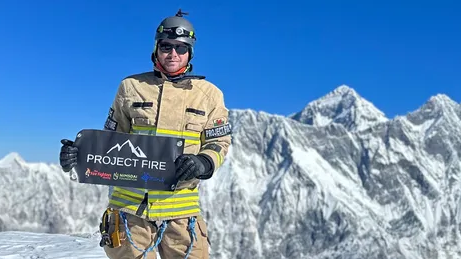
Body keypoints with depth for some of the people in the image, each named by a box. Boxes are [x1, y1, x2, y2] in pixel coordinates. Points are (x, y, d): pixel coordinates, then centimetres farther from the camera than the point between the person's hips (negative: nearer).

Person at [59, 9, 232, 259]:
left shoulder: (209, 94, 4)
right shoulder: (132, 87, 5)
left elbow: (219, 142, 6)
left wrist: (203, 163, -15)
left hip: (181, 209, 0)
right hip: (129, 202, 1)